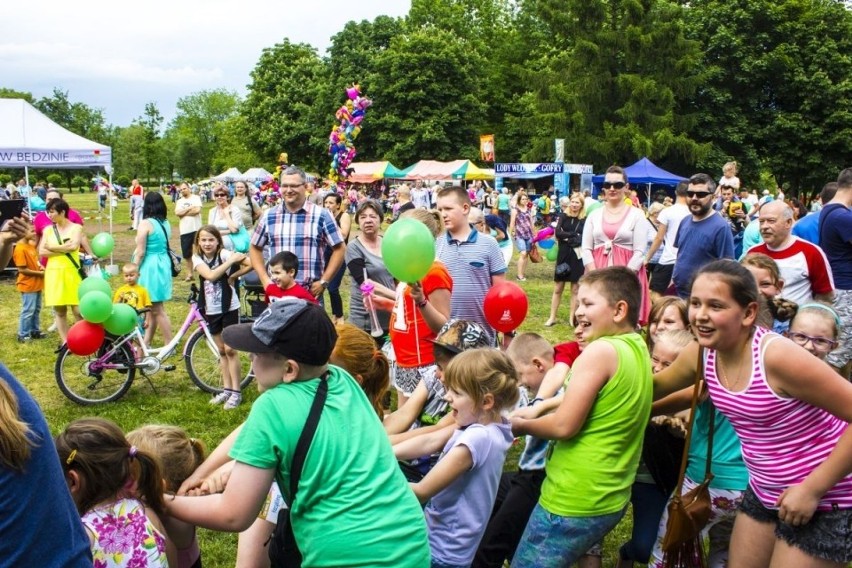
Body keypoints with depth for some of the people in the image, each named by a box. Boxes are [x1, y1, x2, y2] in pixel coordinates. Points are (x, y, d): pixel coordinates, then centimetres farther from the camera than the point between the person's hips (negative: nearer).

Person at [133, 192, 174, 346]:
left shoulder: (145, 224, -14)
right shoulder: (166, 224, 7)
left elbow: (140, 252, -14)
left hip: (150, 266, -8)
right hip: (164, 264, 8)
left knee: (157, 309, -1)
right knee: (153, 307, 16)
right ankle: (146, 342, 26)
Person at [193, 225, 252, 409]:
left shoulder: (224, 253, -14)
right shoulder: (197, 258, -3)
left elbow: (251, 263, -26)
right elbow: (211, 275, -23)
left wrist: (233, 276, -16)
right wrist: (231, 261, -25)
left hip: (229, 308, -4)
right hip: (211, 310, 4)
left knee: (230, 350, -1)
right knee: (221, 350, 14)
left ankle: (236, 392, 7)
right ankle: (226, 389, 23)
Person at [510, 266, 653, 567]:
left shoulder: (601, 350, -20)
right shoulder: (638, 349, 7)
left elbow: (564, 426, -20)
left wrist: (521, 425, -4)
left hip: (573, 502, -9)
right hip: (612, 498, 9)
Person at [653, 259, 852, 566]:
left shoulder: (777, 356, -29)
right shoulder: (701, 353, -8)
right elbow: (655, 387, 11)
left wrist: (812, 489, -22)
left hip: (824, 501, -6)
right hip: (764, 491, 7)